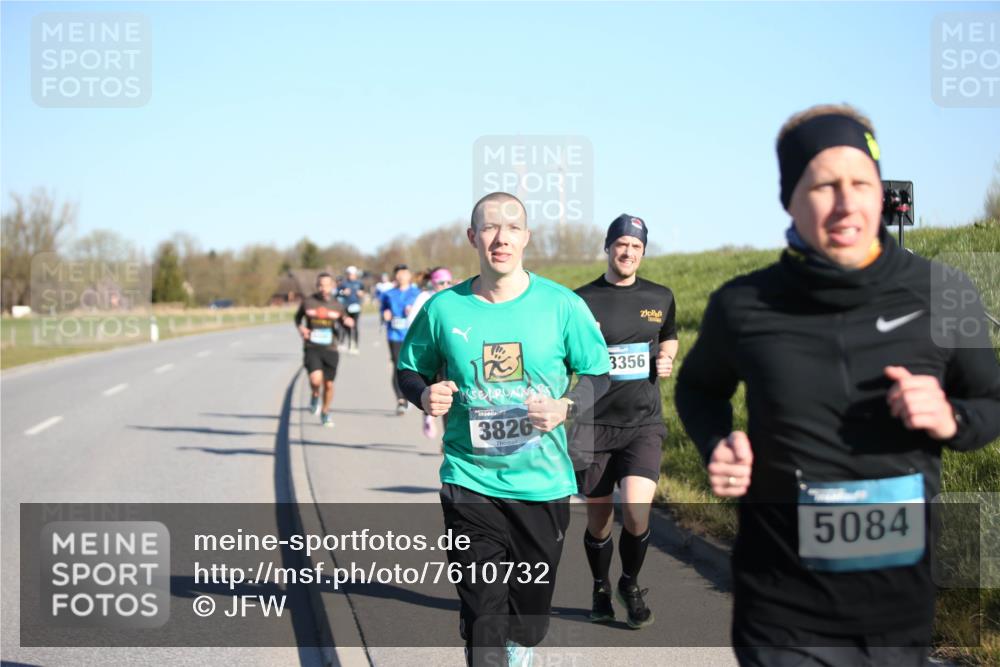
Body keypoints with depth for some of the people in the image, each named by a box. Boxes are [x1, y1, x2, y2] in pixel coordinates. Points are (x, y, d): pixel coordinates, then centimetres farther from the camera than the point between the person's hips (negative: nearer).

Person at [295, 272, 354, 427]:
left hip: (330, 349, 2)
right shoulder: (308, 302, -1)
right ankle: (315, 396, 11)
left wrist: (348, 321, -8)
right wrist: (300, 328, -4)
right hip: (311, 348, -2)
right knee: (316, 379, -24)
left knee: (329, 384, 7)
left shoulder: (337, 305, 4)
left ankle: (325, 413, 31)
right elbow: (298, 317, 16)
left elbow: (345, 319, 16)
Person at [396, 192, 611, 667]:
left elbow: (598, 374, 4)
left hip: (543, 484, 1)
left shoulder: (562, 305, -5)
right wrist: (424, 395, -12)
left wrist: (565, 407, -15)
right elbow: (409, 371, 11)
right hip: (470, 482, -1)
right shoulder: (443, 308, -3)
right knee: (482, 613, -6)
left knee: (530, 606, 15)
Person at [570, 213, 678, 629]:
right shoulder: (582, 301, -2)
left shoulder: (660, 298, 7)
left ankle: (630, 585, 11)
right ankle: (600, 591, 32)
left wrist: (666, 357, 4)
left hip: (644, 423, 1)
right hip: (595, 426, -1)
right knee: (598, 520, 6)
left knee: (636, 512, -16)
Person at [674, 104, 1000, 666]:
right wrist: (716, 443, -6)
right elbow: (699, 388, 14)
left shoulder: (938, 295, -6)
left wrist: (951, 420, -13)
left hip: (904, 607, 2)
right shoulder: (744, 307, -6)